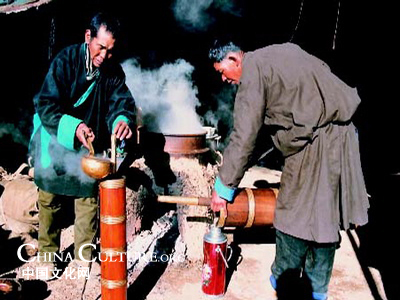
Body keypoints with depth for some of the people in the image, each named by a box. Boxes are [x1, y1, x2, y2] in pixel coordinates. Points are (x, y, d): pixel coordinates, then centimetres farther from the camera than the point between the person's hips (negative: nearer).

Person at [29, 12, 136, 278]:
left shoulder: (114, 71, -8)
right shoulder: (65, 61, -19)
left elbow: (122, 102, -10)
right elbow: (46, 106, -23)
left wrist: (123, 120, -35)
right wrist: (73, 127, -40)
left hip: (91, 145, 3)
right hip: (56, 140, -2)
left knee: (89, 201, 8)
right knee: (50, 201, 11)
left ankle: (84, 257, 26)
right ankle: (48, 255, 31)